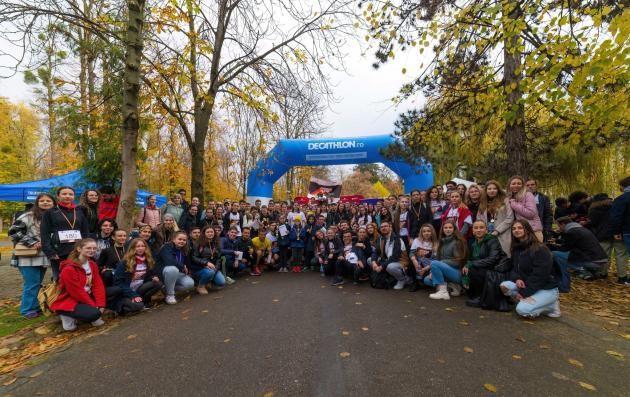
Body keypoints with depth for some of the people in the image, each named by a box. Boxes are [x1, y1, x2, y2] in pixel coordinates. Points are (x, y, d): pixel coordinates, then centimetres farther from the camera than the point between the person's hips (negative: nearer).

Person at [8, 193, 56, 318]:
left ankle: (35, 306, 26)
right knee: (32, 283, -2)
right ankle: (28, 309, 11)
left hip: (43, 256, 5)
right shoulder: (29, 216, -7)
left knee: (38, 283, 15)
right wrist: (31, 243, -16)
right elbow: (14, 231, -11)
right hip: (29, 256, -5)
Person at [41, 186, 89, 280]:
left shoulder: (79, 212, 14)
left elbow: (86, 233, 12)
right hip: (58, 254, -2)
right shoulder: (50, 213, 6)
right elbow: (45, 235, -1)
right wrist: (50, 253, -11)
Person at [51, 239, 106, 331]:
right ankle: (67, 316, -3)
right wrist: (94, 306, -20)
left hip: (87, 298, 8)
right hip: (68, 302, -8)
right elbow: (77, 292, -21)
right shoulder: (68, 269, -20)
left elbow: (98, 285, -4)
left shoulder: (92, 264, 3)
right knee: (94, 314, -30)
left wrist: (100, 305, -16)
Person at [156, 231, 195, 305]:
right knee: (173, 269, -39)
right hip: (163, 272, -6)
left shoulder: (183, 251, 4)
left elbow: (186, 264, 12)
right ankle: (170, 295, -19)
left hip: (177, 274, 6)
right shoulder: (167, 247, -17)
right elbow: (169, 261, -33)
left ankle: (167, 289, 5)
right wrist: (182, 266, -22)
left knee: (190, 284, -19)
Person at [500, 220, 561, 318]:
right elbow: (513, 269, 7)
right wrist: (517, 279, -17)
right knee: (504, 286, -18)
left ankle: (552, 306, 0)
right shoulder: (516, 249, 6)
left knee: (522, 309, -25)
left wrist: (524, 293, -22)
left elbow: (540, 275, -22)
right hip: (526, 284, 7)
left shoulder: (540, 249, -17)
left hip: (546, 288, -7)